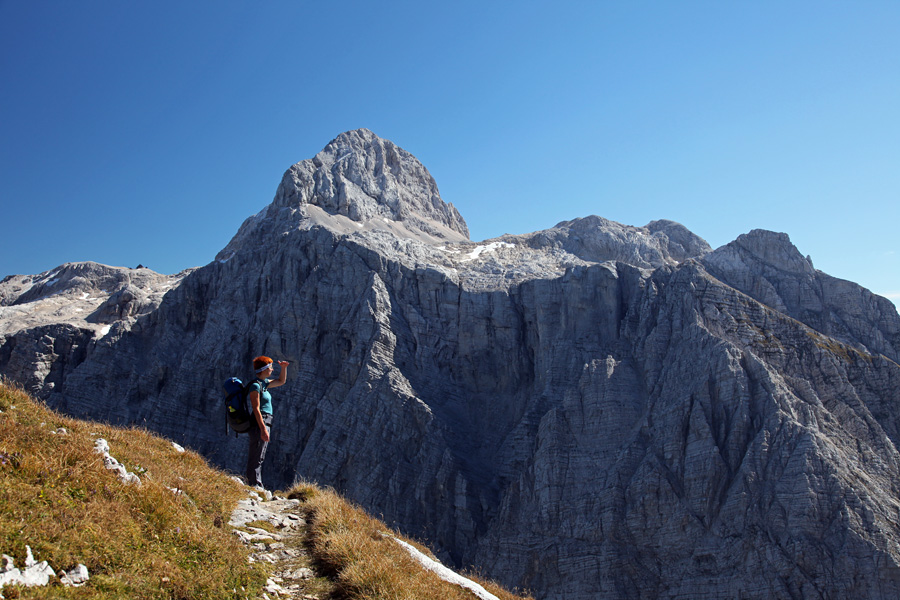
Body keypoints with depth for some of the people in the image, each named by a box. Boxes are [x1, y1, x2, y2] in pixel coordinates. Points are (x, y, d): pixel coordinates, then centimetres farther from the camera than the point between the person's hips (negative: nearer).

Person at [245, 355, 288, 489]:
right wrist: (263, 429, -22)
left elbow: (281, 381, 31)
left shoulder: (264, 383, 15)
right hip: (259, 423, -10)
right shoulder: (255, 386, -13)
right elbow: (256, 409, -18)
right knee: (256, 457, -8)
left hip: (264, 424, 10)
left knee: (258, 456, 13)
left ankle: (256, 485, 20)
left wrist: (284, 367, 14)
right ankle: (254, 485, -6)